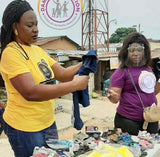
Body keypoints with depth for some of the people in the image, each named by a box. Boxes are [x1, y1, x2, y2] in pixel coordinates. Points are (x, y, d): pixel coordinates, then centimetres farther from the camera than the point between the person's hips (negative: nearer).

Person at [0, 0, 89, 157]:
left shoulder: (37, 50, 8)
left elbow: (62, 74, 7)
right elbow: (31, 92, -28)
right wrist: (74, 85, -29)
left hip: (48, 123, 8)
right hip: (25, 128, -7)